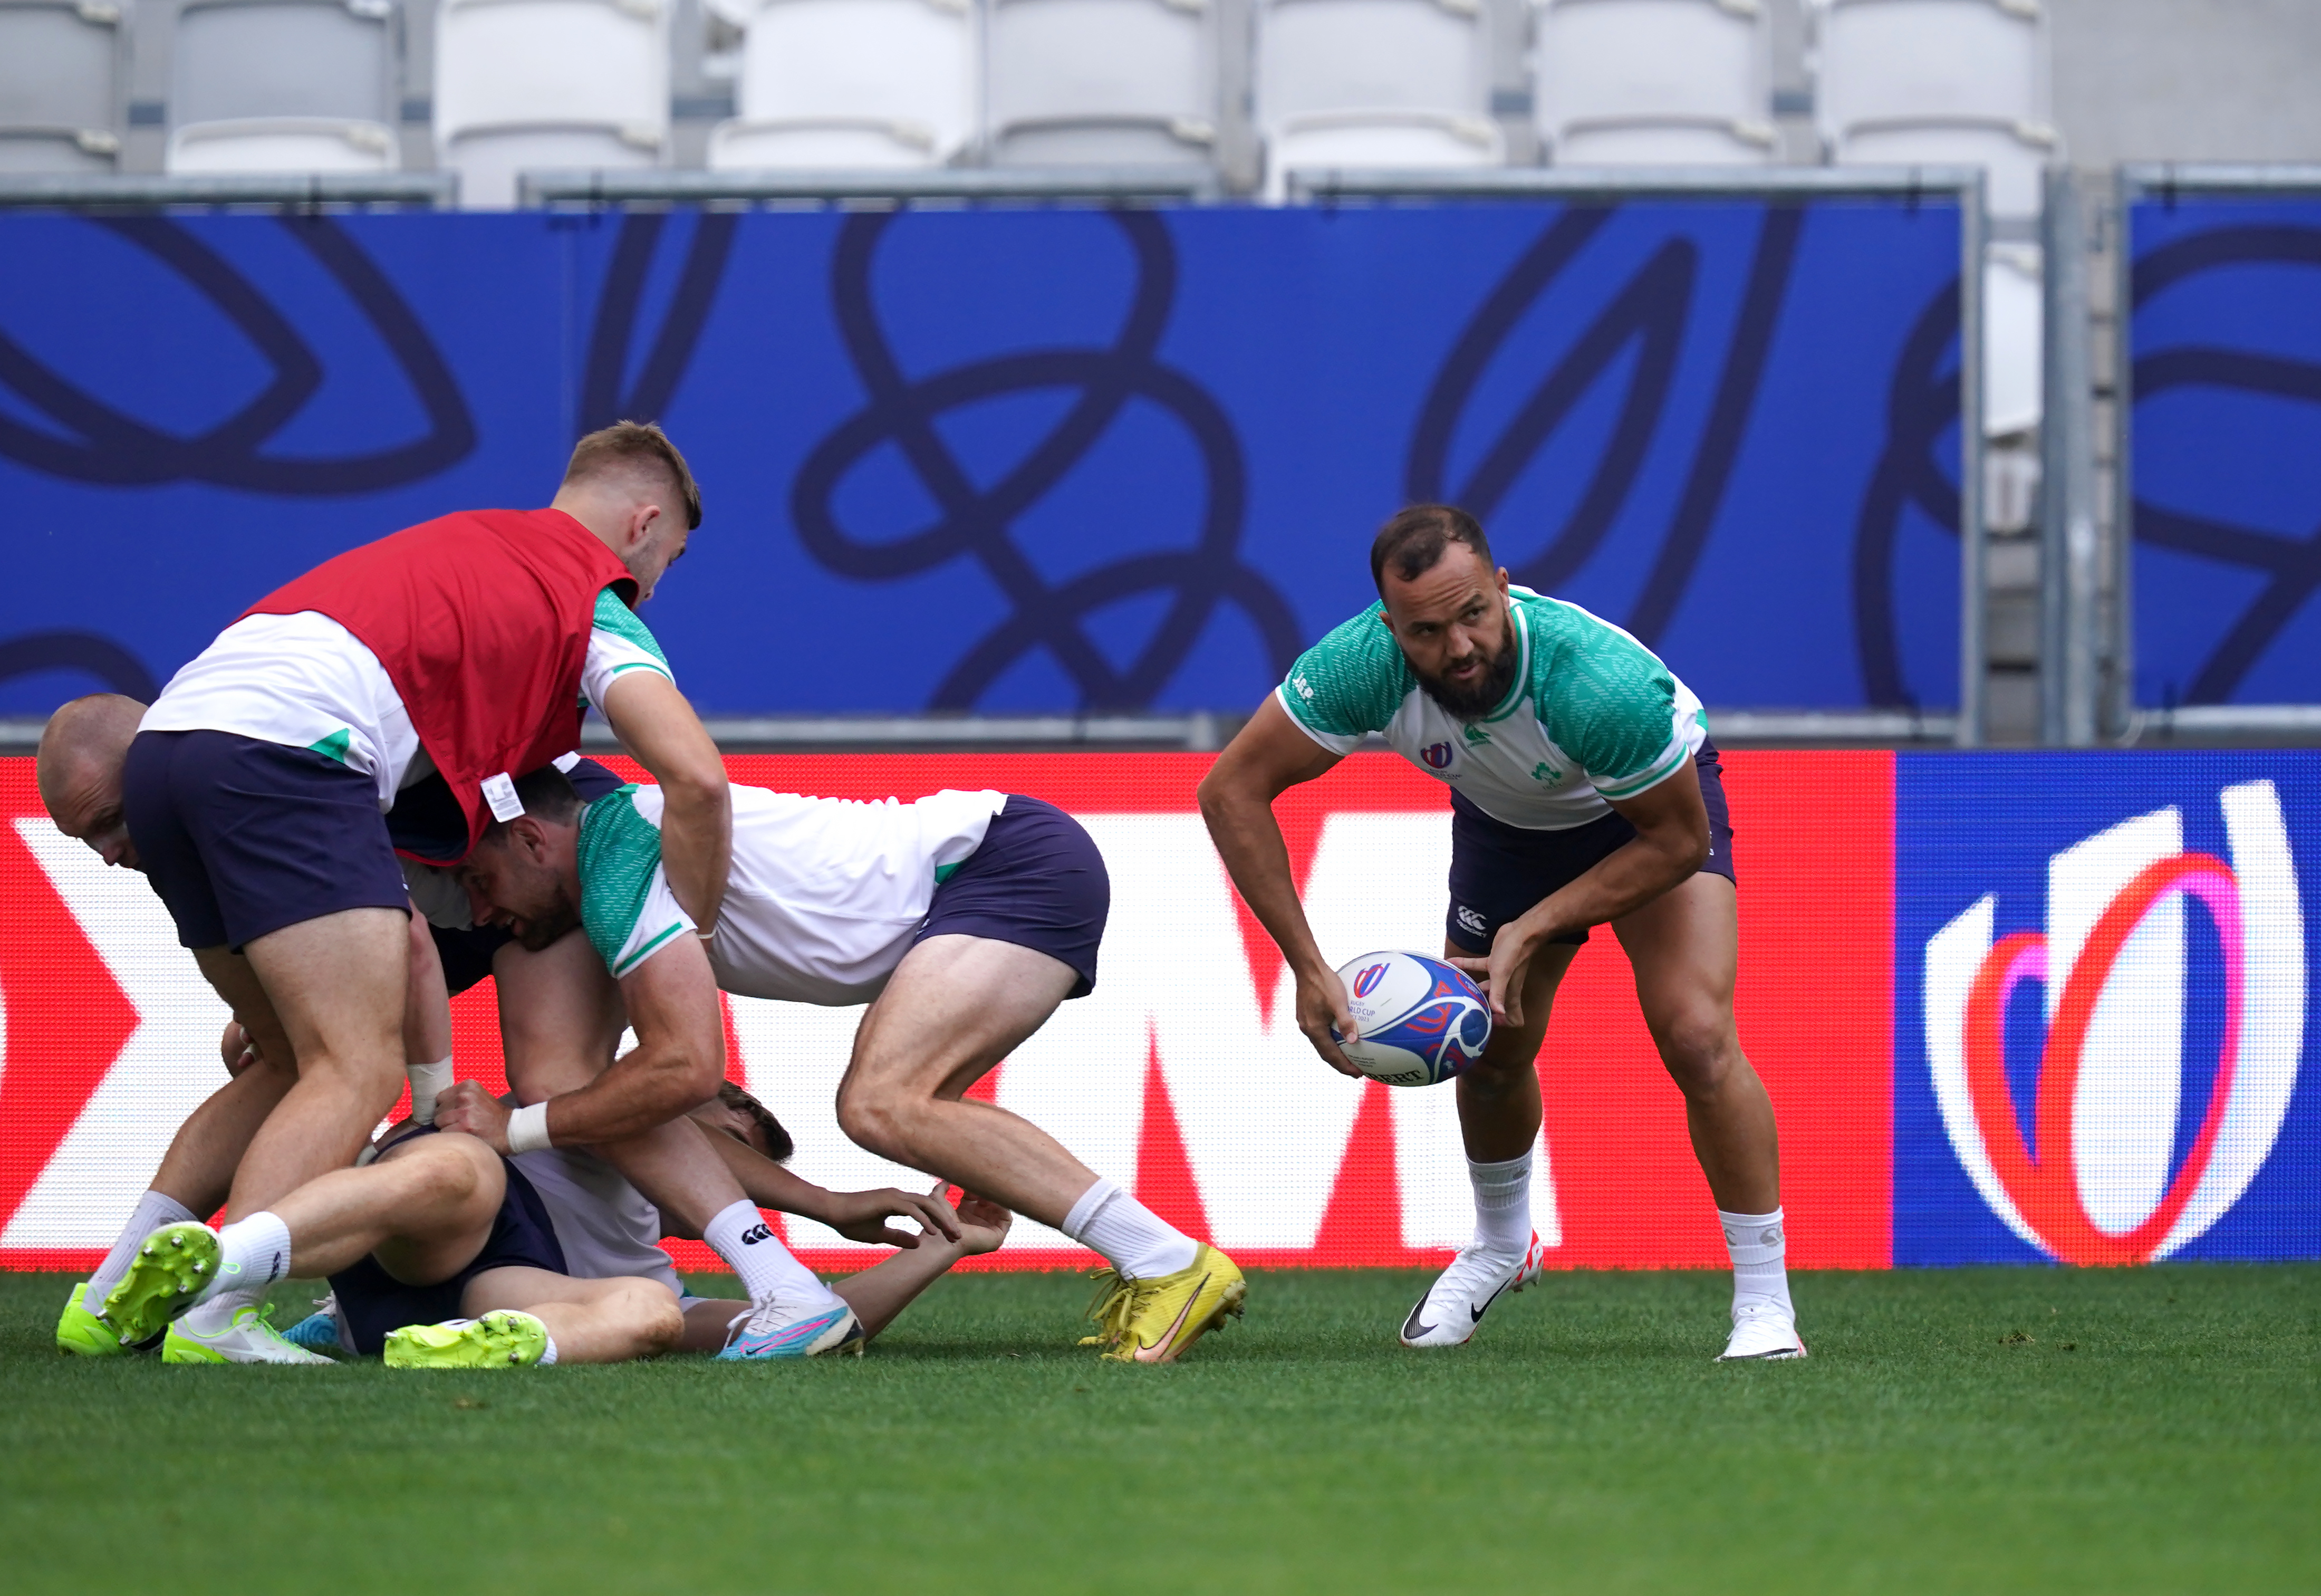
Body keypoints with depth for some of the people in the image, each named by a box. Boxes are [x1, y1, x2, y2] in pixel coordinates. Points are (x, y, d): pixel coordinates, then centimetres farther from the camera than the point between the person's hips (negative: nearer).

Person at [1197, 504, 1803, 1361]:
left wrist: (1532, 932, -29)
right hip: (1505, 817, 4)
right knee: (1488, 1058, 11)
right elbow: (1232, 789, -24)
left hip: (1653, 808, -4)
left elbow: (1677, 841, -26)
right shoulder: (1361, 665, -36)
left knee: (1696, 1035, -21)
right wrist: (1308, 966, -28)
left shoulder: (1606, 684, -44)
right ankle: (1502, 1246, 43)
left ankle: (1766, 1308, -10)